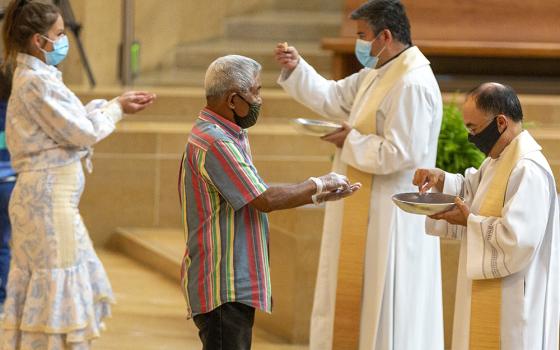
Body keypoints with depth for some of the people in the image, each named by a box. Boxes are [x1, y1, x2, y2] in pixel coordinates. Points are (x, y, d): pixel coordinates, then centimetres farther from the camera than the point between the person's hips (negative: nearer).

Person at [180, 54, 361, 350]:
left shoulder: (230, 137, 15)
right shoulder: (214, 143, -19)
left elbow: (258, 199, 17)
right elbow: (265, 200, -20)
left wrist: (318, 196, 10)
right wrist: (317, 185, -6)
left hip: (236, 282, 11)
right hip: (222, 285, -11)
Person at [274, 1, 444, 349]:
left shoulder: (412, 85, -22)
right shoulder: (377, 74, 11)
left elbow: (401, 153, -27)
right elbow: (332, 97, 21)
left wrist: (351, 141, -15)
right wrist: (296, 68, 7)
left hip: (394, 215, -11)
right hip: (372, 208, 11)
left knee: (389, 306, -3)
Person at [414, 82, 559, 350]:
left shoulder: (528, 171, -24)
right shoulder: (500, 159, 9)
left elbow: (516, 240, -29)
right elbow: (472, 192, 24)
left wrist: (469, 221, -19)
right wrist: (441, 180, 5)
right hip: (491, 292, 10)